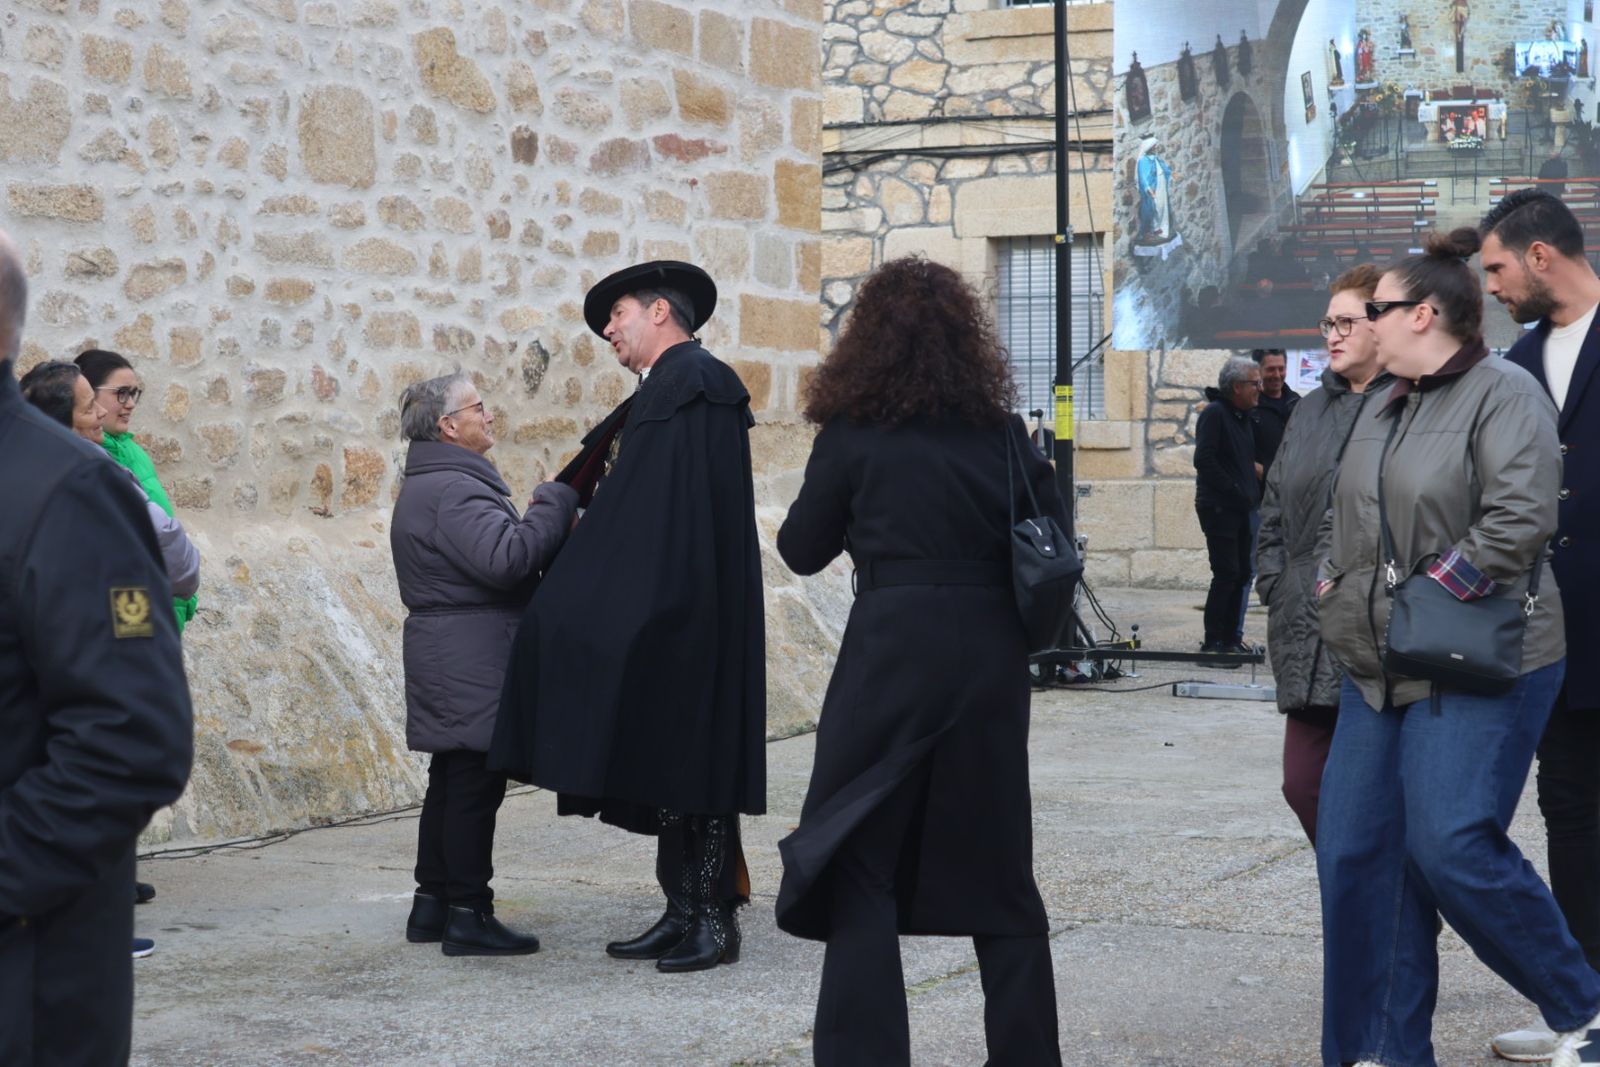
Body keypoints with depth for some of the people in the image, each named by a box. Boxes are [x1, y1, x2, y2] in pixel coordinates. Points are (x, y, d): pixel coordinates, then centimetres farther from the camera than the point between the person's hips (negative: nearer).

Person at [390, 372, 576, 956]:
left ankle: (432, 903, 20)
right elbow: (505, 559, -27)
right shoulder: (453, 489, -17)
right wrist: (554, 502, -17)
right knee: (475, 781, -7)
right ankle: (468, 914, -5)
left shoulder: (429, 485, 20)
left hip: (449, 660, 11)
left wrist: (533, 516, 7)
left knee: (453, 781, 14)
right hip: (472, 661, -11)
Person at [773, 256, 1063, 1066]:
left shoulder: (853, 435, -6)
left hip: (892, 655, -4)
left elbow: (802, 550, 2)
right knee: (996, 861, 15)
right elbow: (1053, 537, 8)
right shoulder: (1001, 430, 4)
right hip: (991, 659, 4)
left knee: (859, 863, 6)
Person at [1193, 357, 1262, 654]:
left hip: (1239, 508, 9)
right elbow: (1204, 460, -20)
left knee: (1240, 574, 10)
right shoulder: (1215, 414, -12)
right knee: (1226, 574, -11)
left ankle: (1229, 638, 16)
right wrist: (1235, 490, -19)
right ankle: (1213, 642, -6)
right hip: (1218, 507, -9)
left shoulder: (1245, 417, 16)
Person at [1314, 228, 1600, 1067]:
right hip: (1376, 671, 9)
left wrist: (1428, 597, -20)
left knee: (1453, 850, -15)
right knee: (1356, 855, 4)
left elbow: (1520, 519, -21)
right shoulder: (1387, 406, 16)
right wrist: (1332, 582, 9)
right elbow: (1341, 515, 25)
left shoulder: (1504, 394, -10)